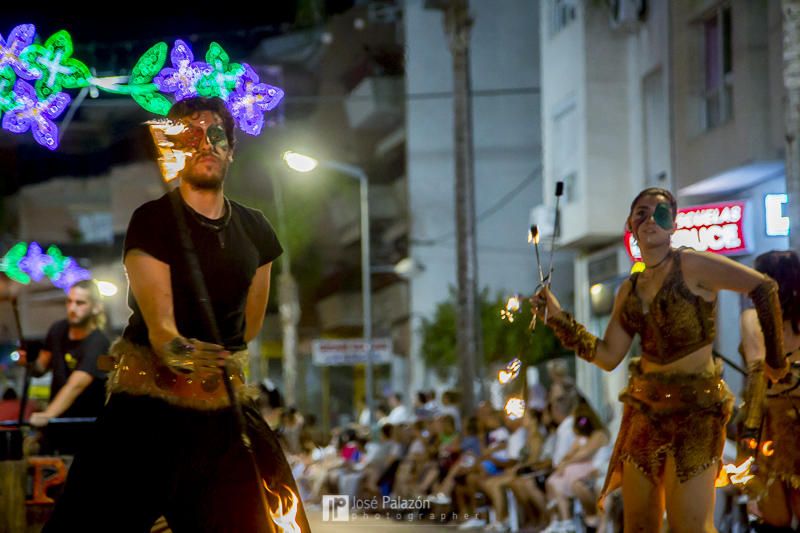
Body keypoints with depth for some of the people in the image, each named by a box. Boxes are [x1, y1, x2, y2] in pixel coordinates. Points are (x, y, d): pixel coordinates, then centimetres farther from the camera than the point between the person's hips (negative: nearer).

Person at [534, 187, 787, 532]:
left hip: (695, 408, -7)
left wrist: (775, 359, -3)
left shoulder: (691, 266, -9)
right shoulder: (629, 290, 11)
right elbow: (609, 357, 6)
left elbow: (763, 288, -9)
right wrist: (559, 319, -1)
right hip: (644, 409, 7)